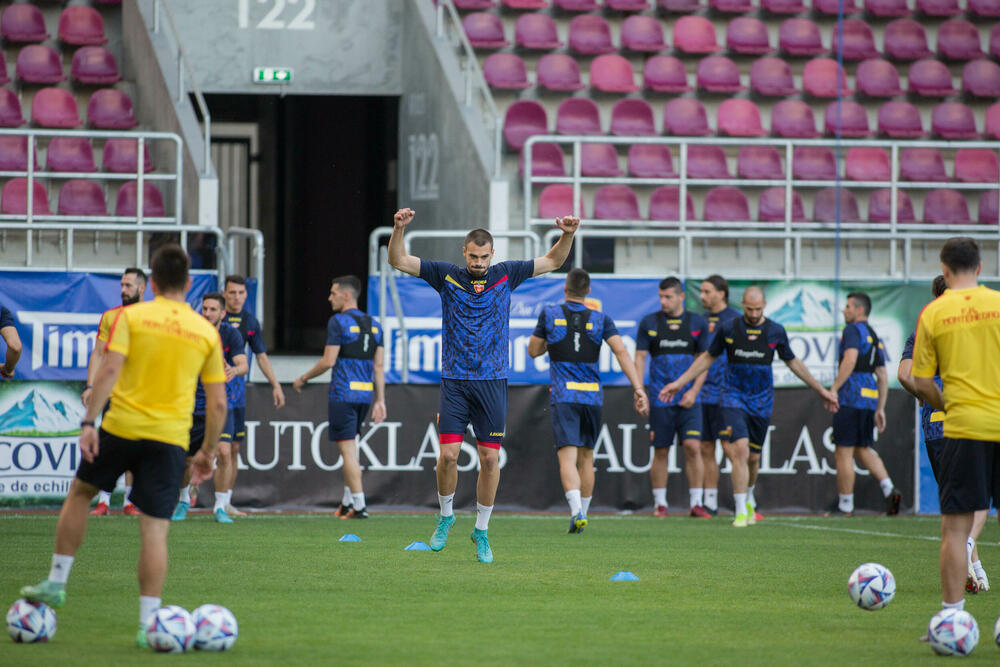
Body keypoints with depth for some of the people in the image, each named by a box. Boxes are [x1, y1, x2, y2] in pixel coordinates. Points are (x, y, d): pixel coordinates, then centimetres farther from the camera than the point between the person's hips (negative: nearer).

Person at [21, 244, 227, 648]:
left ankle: (57, 582, 22)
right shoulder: (206, 332, 6)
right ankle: (148, 622, -3)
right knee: (154, 529, 1)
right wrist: (208, 453, 17)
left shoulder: (131, 316, 0)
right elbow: (218, 403, 6)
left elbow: (110, 370, -13)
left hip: (121, 428, -1)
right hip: (170, 438, 1)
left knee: (79, 493, 23)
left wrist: (88, 421, -12)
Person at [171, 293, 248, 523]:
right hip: (193, 405, 2)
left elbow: (243, 364, -20)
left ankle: (220, 507, -8)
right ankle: (183, 501, 36)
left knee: (224, 452, -20)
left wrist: (234, 370, -41)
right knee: (186, 459, 8)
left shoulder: (231, 335, -7)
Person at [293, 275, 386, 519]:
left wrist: (303, 378, 2)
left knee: (348, 449, -5)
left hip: (343, 395, -7)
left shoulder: (338, 322, -9)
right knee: (349, 448, 18)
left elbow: (328, 361, -12)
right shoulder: (374, 325, 12)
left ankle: (359, 505, -9)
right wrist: (380, 400, 11)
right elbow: (379, 366, 10)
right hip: (365, 395, 7)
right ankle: (348, 502, 20)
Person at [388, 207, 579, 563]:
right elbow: (399, 261, -2)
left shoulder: (505, 275, 5)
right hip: (454, 382, -1)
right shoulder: (446, 275, 1)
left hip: (492, 383, 1)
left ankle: (482, 530, 12)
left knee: (490, 457, -1)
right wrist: (399, 229, -19)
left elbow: (552, 261, 11)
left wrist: (568, 235, -6)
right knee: (448, 454, -8)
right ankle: (446, 516, 16)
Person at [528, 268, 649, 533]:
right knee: (586, 457, 16)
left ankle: (577, 512, -31)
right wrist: (638, 389, -11)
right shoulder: (600, 319, 3)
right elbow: (621, 352, -8)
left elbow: (533, 350, 11)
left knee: (567, 458, -11)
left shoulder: (550, 314, 1)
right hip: (592, 396, 2)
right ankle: (582, 516, 21)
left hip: (562, 396, -2)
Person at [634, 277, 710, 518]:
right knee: (661, 451, 1)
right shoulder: (649, 323, 4)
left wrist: (694, 390, -4)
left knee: (692, 447, -10)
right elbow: (639, 358, 4)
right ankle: (660, 503, 12)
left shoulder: (698, 323, 6)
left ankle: (696, 503, -4)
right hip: (660, 397, 0)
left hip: (688, 399, 0)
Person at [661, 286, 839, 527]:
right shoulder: (728, 329, -4)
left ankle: (747, 499, 37)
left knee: (753, 457, 10)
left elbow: (793, 362, 13)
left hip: (762, 400, 2)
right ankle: (741, 512, -17)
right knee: (740, 451, -18)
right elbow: (708, 358, 9)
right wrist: (679, 383, 8)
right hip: (734, 397, -2)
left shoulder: (776, 331, -1)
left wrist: (821, 390, 17)